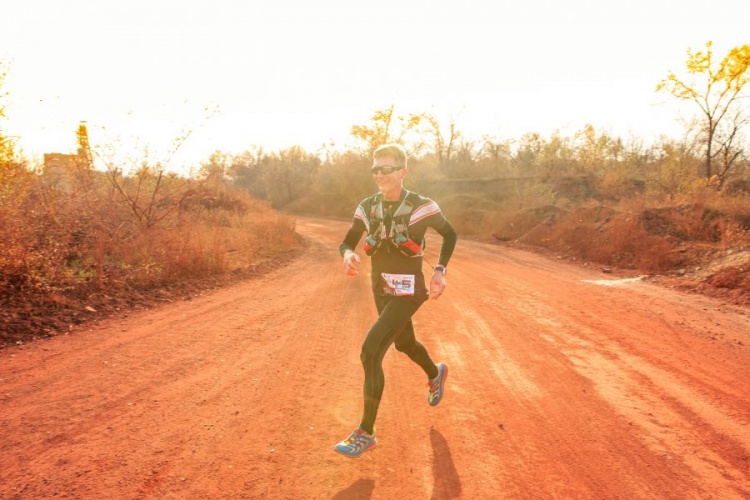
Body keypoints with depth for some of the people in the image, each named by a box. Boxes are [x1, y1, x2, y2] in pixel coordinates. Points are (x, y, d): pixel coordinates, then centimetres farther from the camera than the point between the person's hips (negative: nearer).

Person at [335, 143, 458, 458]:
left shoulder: (422, 207, -15)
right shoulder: (367, 208, -4)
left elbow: (451, 234, 1)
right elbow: (347, 242, 2)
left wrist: (440, 271, -12)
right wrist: (348, 255, -23)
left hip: (408, 293, -6)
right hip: (381, 291, 6)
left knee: (370, 352, -17)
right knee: (404, 343, 26)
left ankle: (366, 432, -4)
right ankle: (435, 373, 61)